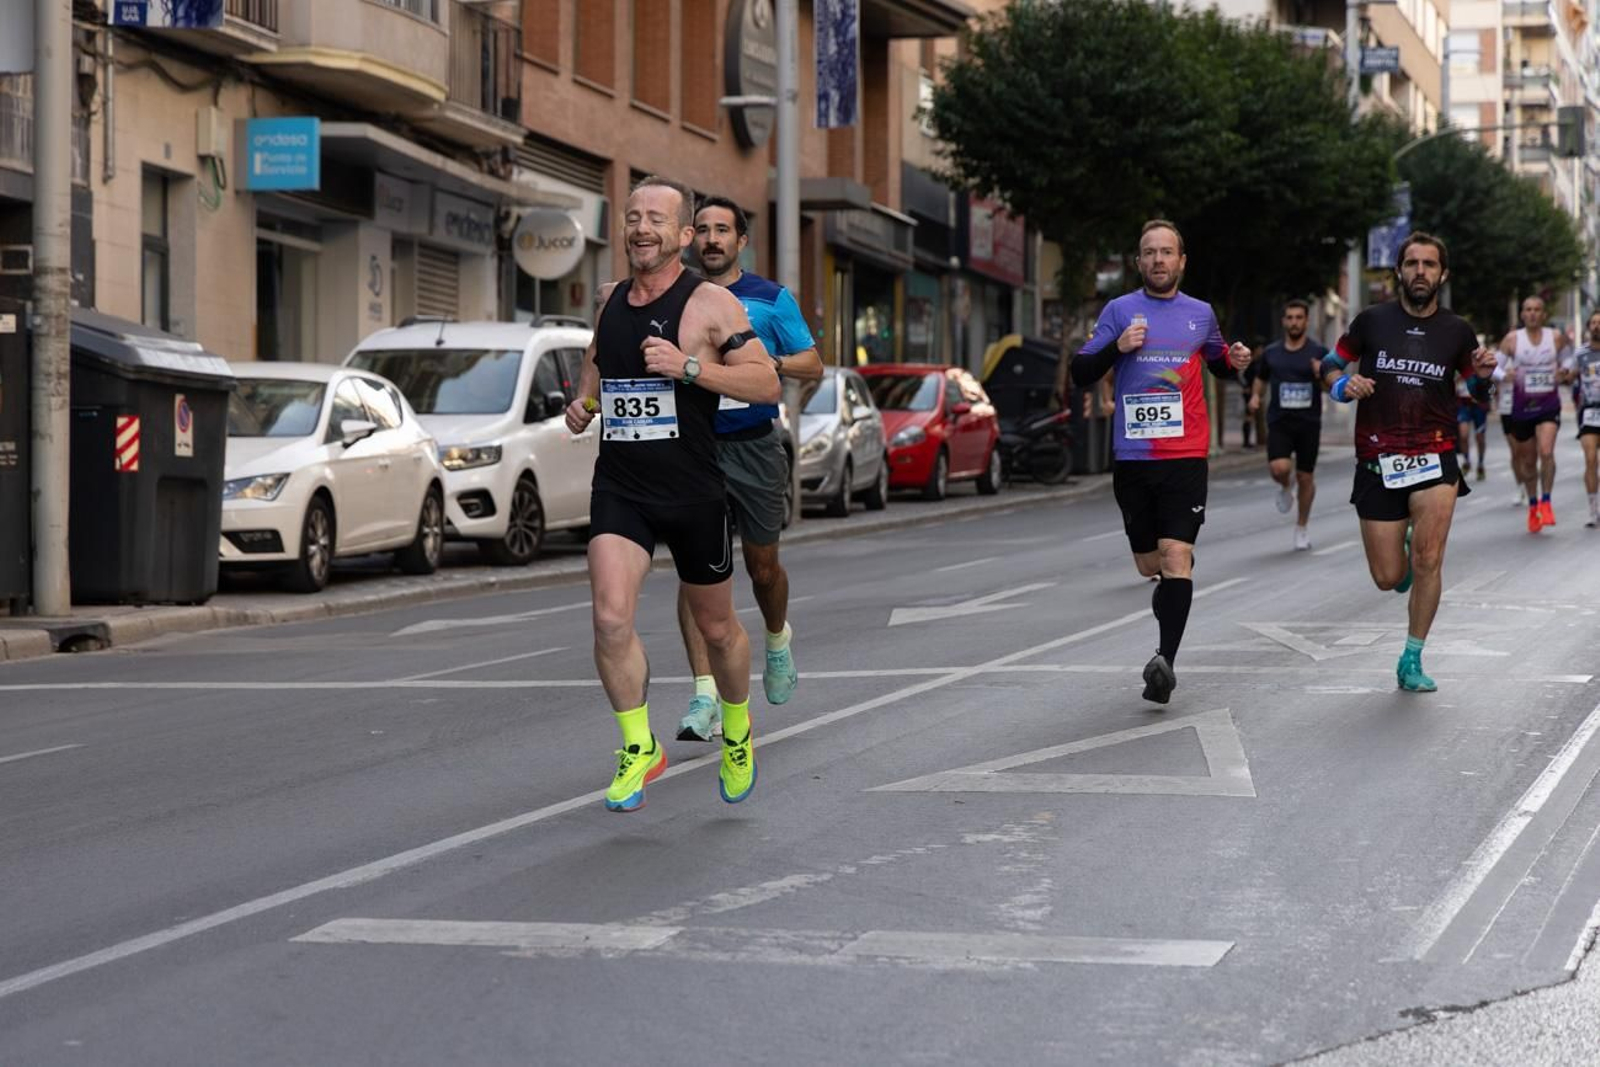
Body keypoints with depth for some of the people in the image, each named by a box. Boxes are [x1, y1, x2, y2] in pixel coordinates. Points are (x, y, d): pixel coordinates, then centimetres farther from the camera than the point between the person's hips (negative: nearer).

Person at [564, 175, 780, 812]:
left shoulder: (710, 304, -8)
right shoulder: (612, 300, 9)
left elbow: (766, 383, -13)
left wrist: (688, 365, -24)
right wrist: (583, 402, 9)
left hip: (693, 491, -3)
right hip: (619, 489, 3)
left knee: (716, 626, 13)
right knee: (611, 618, -17)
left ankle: (737, 729, 41)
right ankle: (640, 748, -1)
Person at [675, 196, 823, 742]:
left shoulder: (770, 298, 2)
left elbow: (813, 366, 2)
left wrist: (768, 361, -17)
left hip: (753, 446, -1)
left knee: (762, 564, 11)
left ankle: (778, 640, 45)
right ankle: (705, 698, -13)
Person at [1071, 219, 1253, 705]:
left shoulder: (1201, 313, 10)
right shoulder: (1119, 310, 6)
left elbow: (1217, 362, 27)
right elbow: (1081, 373, 4)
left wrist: (1235, 361, 4)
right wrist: (1117, 347, -14)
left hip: (1186, 456, -1)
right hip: (1132, 457, 1)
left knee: (1175, 558, -16)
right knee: (1149, 565, 8)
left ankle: (1166, 661, -24)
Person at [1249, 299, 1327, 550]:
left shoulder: (1318, 352, 0)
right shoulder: (1271, 353, 6)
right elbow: (1260, 379, 22)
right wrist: (1255, 396, 2)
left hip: (1309, 423, 0)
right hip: (1279, 422, 0)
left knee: (1305, 477, 5)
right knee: (1278, 468, -21)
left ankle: (1302, 525, 25)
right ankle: (1285, 488, 15)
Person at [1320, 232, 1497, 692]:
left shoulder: (1457, 331, 5)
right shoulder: (1373, 321, 1)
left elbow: (1479, 393, 17)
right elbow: (1330, 364, 11)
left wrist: (1484, 376, -6)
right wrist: (1344, 385, -11)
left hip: (1434, 455, 0)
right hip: (1377, 460, 0)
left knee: (1428, 559, -19)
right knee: (1388, 578, 1)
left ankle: (1411, 661, -4)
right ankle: (1406, 556, 40)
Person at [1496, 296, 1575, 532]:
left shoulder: (1556, 337, -2)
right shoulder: (1512, 339, -5)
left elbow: (1568, 358, 16)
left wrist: (1565, 371, -6)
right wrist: (1505, 374, -25)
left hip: (1549, 406, -1)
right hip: (1521, 407, 1)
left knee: (1546, 452, -21)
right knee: (1527, 460, 11)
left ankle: (1545, 502, -7)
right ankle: (1533, 505, 31)